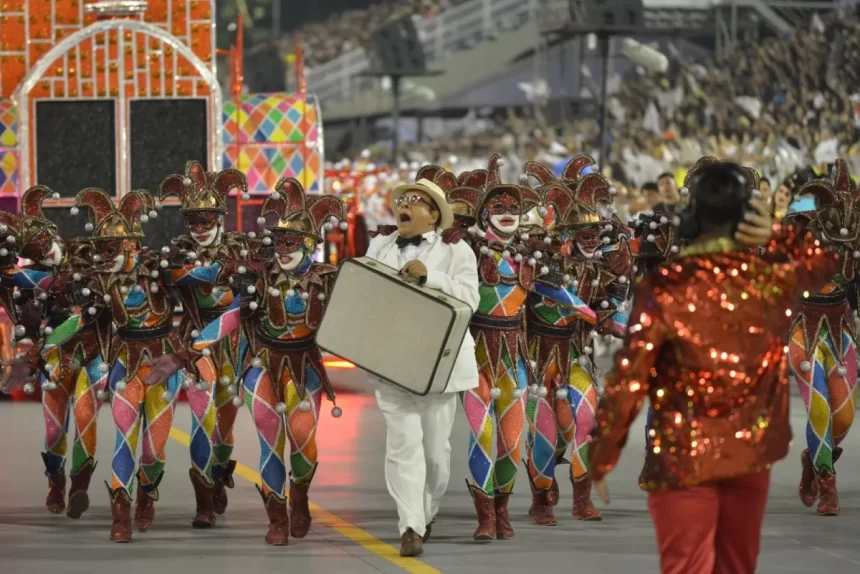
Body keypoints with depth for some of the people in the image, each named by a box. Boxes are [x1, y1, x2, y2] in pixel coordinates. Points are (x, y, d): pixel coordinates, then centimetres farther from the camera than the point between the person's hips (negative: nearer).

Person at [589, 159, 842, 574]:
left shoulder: (664, 289, -16)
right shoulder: (773, 279, -5)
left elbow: (628, 381, -17)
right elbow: (826, 259, 19)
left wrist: (602, 459, -7)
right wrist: (775, 238, 0)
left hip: (682, 461, -4)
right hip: (751, 455, 4)